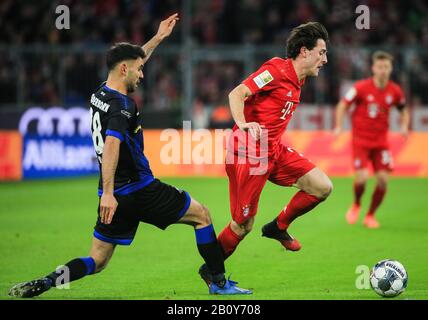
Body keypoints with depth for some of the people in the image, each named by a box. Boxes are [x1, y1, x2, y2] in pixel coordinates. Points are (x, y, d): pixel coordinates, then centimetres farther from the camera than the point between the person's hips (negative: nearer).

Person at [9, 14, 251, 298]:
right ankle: (219, 282, 11)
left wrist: (158, 38, 35)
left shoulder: (100, 95, 11)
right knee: (202, 215, 10)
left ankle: (42, 284, -12)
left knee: (96, 261, 9)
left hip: (115, 195, 8)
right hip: (138, 189, -8)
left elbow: (129, 62, 30)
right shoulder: (121, 105, -17)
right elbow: (111, 145, -31)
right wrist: (108, 193, -40)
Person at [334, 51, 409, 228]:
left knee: (383, 179, -6)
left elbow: (403, 110, 16)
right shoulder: (361, 87, -12)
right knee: (362, 177, -16)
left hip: (381, 140, 3)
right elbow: (343, 105, -2)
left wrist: (404, 126, -2)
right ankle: (356, 204, 17)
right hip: (360, 139, -3)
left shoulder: (395, 91, -1)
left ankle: (370, 215, 15)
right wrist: (338, 126, -14)